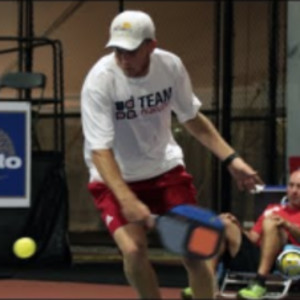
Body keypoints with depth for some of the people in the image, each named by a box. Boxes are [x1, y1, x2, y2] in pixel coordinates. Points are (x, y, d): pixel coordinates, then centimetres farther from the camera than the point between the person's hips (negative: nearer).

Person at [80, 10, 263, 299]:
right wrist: (127, 201, -42)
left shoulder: (171, 66, -14)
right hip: (115, 178, -3)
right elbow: (100, 151, -31)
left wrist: (231, 158, -3)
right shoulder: (100, 80, -27)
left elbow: (192, 118, 4)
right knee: (133, 250, -21)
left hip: (165, 168, 3)